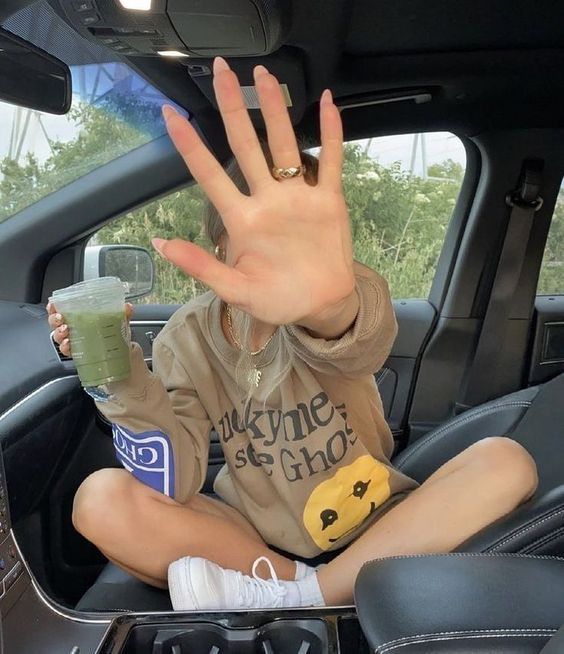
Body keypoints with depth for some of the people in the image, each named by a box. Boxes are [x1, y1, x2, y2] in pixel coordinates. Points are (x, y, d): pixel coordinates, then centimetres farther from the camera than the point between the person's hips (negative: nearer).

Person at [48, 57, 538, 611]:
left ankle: (280, 599, -21)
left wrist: (330, 307, -62)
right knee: (100, 500, -21)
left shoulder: (342, 304, -11)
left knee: (505, 463, -24)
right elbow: (172, 487, -13)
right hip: (256, 540, 1)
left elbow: (362, 339, -38)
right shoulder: (187, 337, -5)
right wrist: (119, 376, -27)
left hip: (372, 530, 0)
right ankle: (312, 591, -17)